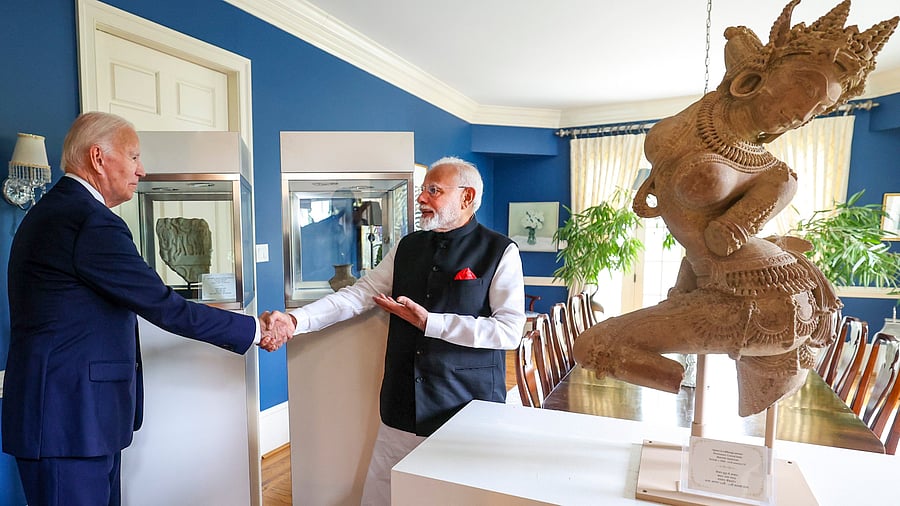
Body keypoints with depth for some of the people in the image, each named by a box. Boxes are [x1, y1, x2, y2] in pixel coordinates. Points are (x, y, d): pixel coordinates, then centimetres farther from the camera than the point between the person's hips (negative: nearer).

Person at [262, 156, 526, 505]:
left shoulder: (500, 251, -7)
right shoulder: (406, 247, 8)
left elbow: (510, 330, -15)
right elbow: (359, 294, 2)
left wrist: (429, 322, -18)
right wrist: (294, 320, -12)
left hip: (468, 409, -4)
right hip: (402, 408, 4)